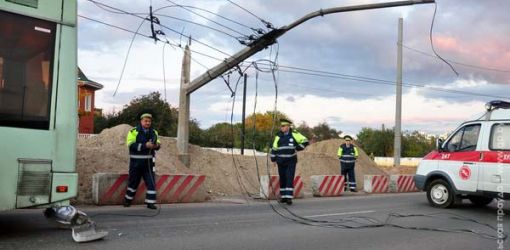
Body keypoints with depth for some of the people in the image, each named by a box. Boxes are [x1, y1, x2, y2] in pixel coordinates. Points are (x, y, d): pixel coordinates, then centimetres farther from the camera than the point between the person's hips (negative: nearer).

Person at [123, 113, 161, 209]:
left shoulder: (153, 132, 9)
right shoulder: (134, 132, -7)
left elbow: (156, 143, 14)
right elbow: (131, 145, -18)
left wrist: (157, 145, -12)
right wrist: (145, 145, -27)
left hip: (148, 162, 3)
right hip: (136, 162, -3)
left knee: (151, 182, -3)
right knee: (133, 182, 10)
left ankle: (150, 202, 3)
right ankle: (128, 200, 29)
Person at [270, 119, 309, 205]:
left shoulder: (294, 134, -5)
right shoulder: (278, 135, 2)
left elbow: (305, 141, -1)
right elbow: (274, 148, 7)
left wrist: (297, 148, -6)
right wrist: (273, 159, 4)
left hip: (291, 161, -3)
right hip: (281, 161, 3)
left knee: (289, 179, -10)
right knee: (282, 179, 7)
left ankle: (289, 197, -13)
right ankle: (283, 196, 18)